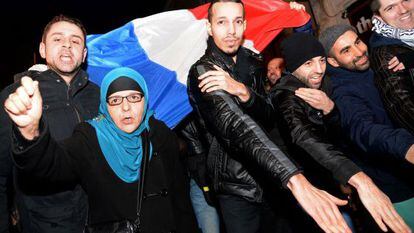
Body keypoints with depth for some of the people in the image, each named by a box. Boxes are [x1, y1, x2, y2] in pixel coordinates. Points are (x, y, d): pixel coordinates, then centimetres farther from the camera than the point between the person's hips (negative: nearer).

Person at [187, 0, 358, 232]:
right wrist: (296, 180, -48)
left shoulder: (253, 61, 3)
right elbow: (237, 125, -35)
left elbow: (268, 113, -5)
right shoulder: (203, 72, -19)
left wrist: (243, 92, -28)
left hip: (269, 179, 6)